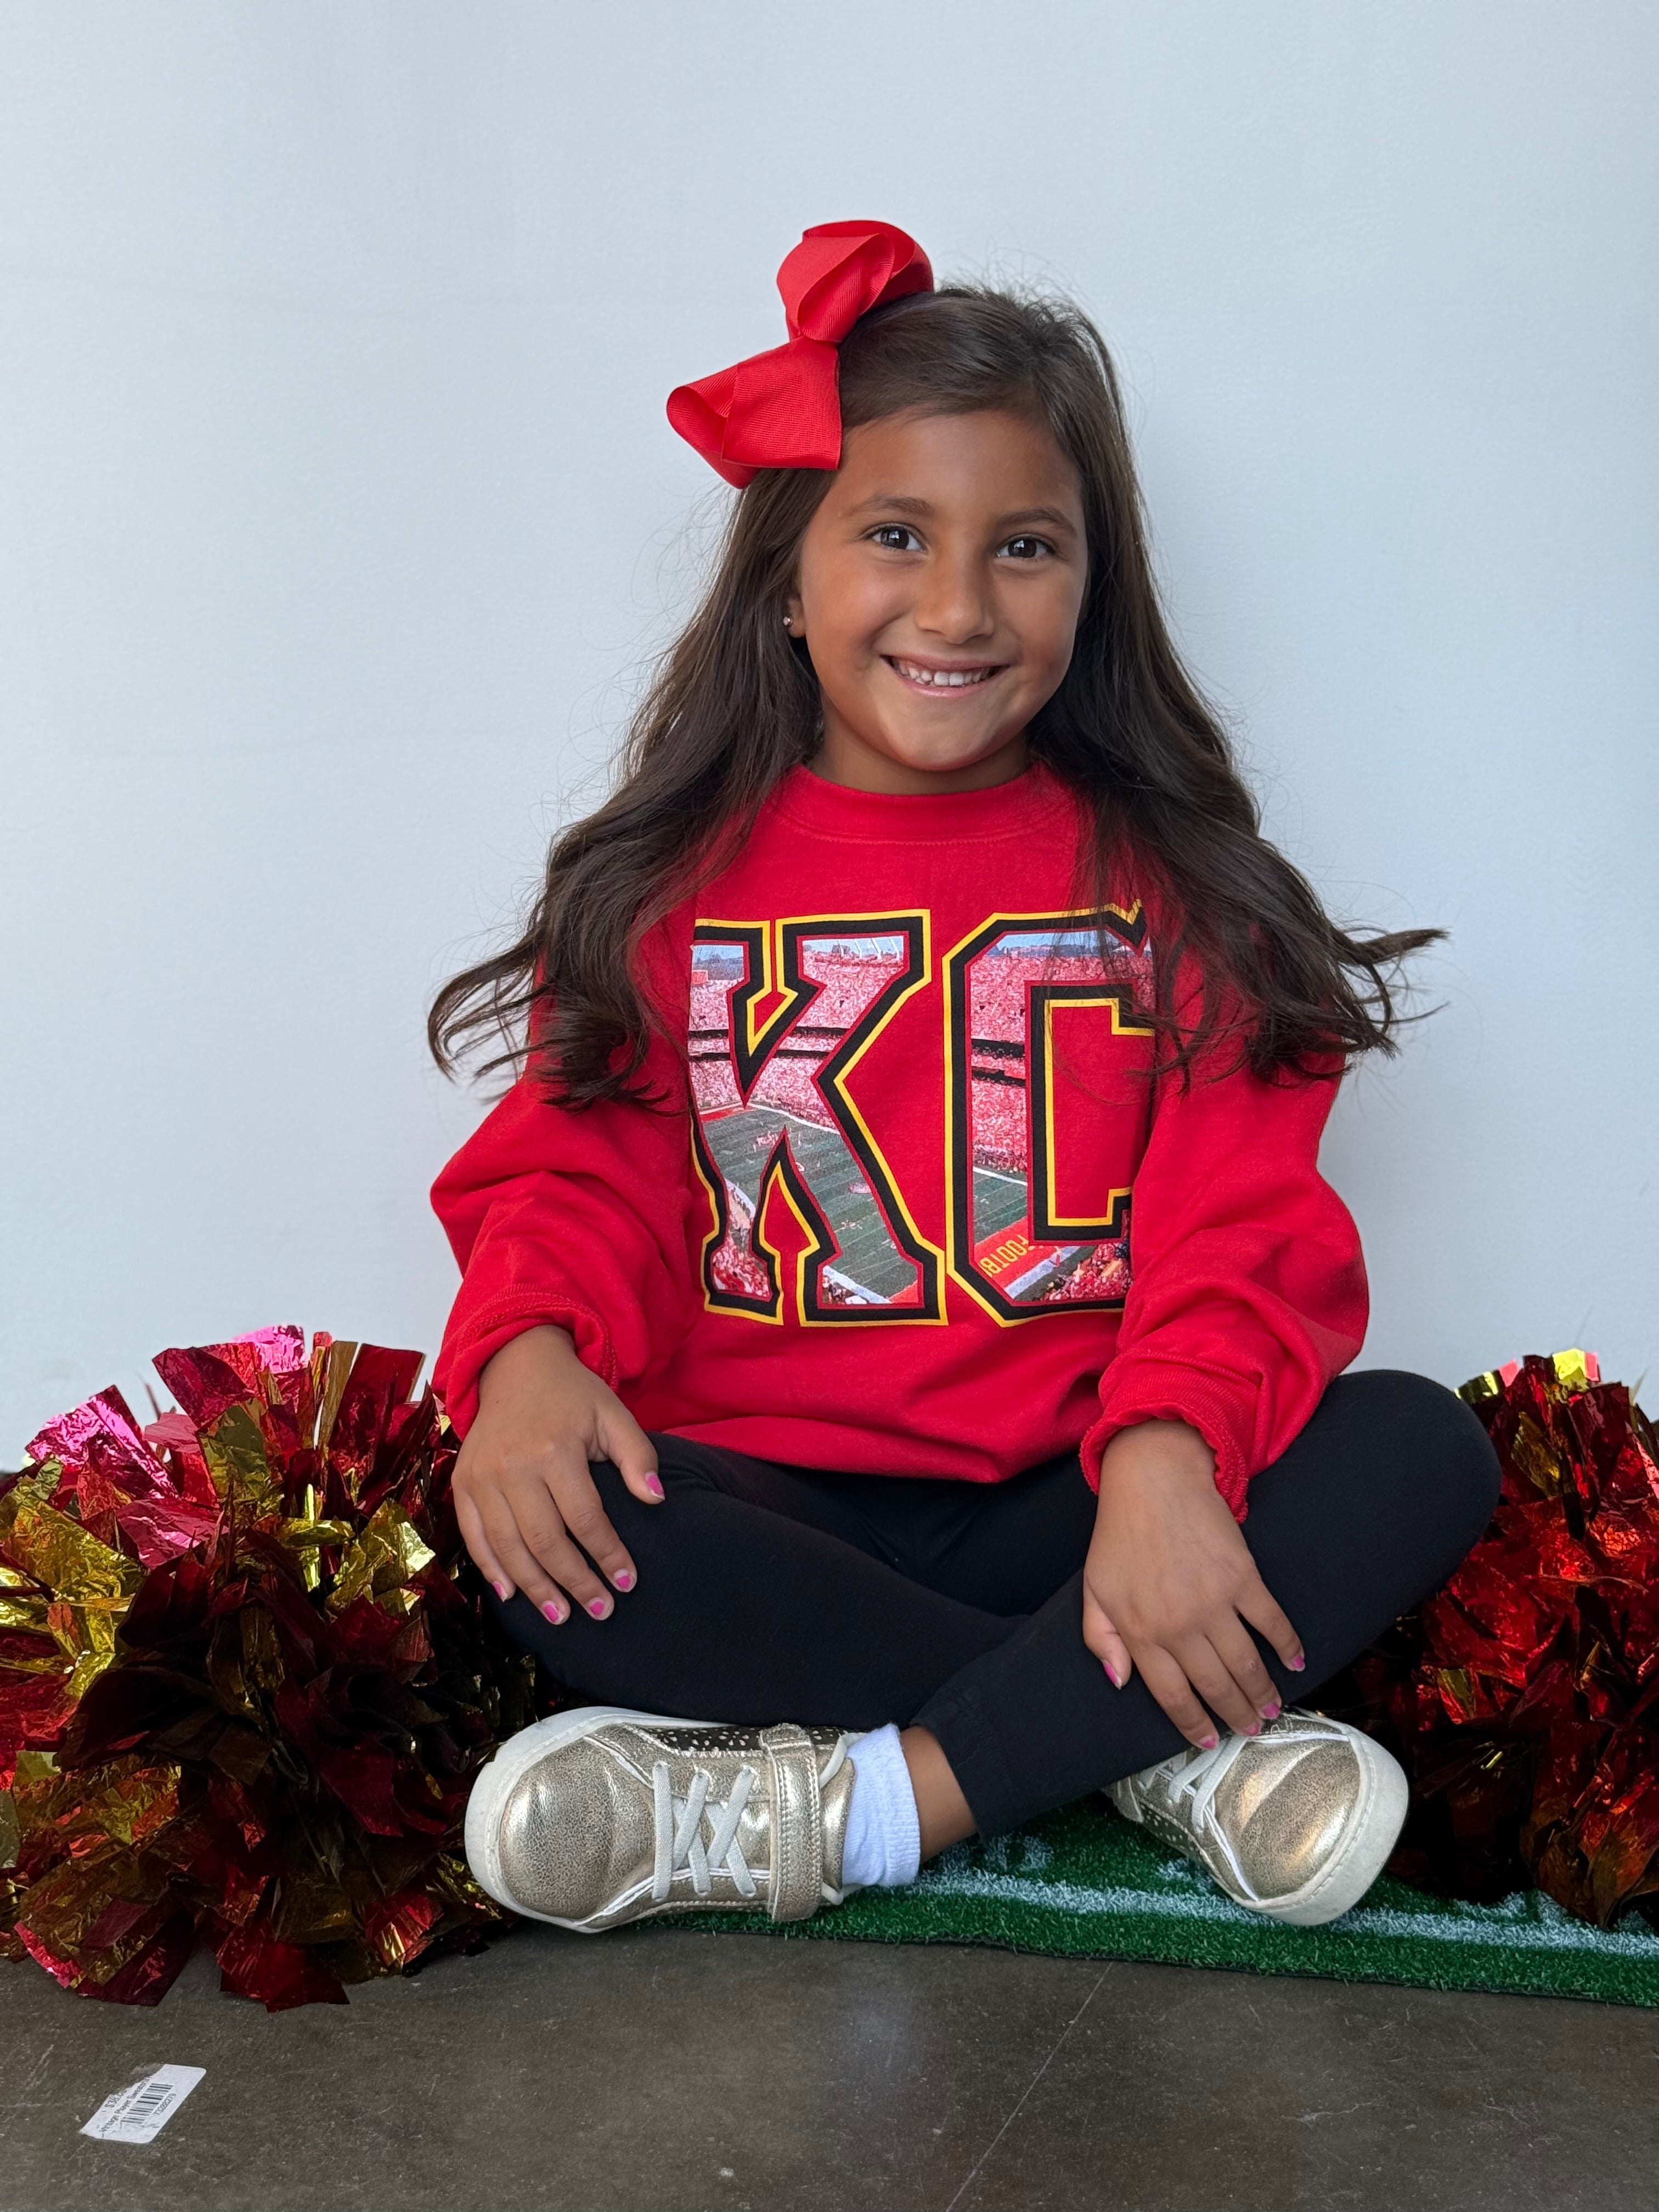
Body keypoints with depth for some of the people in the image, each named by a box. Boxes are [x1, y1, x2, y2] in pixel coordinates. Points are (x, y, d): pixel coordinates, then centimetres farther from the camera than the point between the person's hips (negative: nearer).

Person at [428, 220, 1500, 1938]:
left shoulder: (1166, 883, 6)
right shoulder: (670, 884, 7)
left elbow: (1239, 1224, -4)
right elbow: (578, 1170, 0)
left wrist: (1164, 1449, -25)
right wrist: (529, 1347, -24)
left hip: (1067, 1510, 1)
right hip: (767, 1513, 0)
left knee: (1423, 1453, -23)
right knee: (535, 1529, -31)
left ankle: (853, 1807, -28)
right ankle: (1181, 1747, -22)